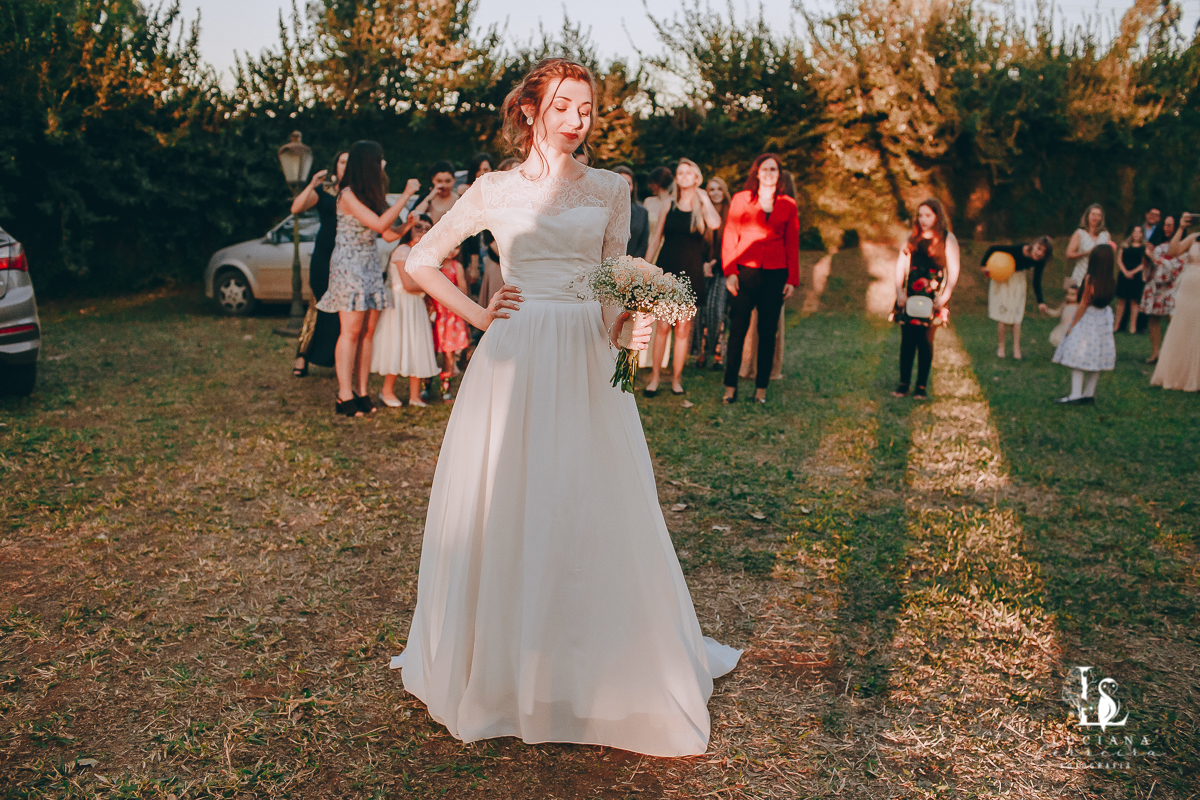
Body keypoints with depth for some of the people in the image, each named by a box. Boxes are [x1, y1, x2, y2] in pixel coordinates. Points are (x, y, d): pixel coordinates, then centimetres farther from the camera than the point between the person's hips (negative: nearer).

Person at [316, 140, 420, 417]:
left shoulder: (371, 194, 14)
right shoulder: (348, 195, -12)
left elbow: (388, 235, 11)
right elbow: (380, 224, -22)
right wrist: (406, 194, -16)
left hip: (370, 265, 8)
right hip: (349, 265, -8)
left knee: (368, 331, 3)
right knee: (351, 330, -9)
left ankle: (362, 393, 6)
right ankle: (345, 397, -4)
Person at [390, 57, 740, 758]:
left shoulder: (610, 190, 9)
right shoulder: (495, 191, 6)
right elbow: (422, 260, 12)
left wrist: (629, 329, -9)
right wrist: (476, 314, 2)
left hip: (587, 365, 1)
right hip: (513, 362, 0)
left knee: (593, 509, 2)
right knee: (503, 508, 5)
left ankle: (605, 669, 20)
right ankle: (497, 663, 25)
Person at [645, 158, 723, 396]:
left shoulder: (701, 205, 5)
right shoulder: (668, 204, 8)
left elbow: (715, 223, -19)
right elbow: (656, 237, 11)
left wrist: (703, 198, -7)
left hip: (691, 273, 0)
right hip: (667, 269, 0)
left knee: (683, 328, 2)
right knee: (663, 326, -2)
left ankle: (676, 377, 11)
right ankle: (655, 375, 6)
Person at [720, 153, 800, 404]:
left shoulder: (788, 205, 10)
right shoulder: (741, 200, 6)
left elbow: (792, 245, 11)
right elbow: (729, 237, 3)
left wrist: (792, 279, 5)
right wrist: (730, 272, -6)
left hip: (775, 275, 2)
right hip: (745, 271, -2)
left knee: (768, 332, 4)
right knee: (738, 329, -4)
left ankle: (761, 388, 11)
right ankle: (730, 386, 3)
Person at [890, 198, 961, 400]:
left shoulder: (947, 239, 2)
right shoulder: (912, 238, 12)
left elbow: (953, 270, -2)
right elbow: (901, 264, 10)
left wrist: (945, 296, -12)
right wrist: (900, 291, -1)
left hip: (932, 297, -3)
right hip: (910, 295, 3)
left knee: (925, 341, -2)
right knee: (907, 340, 1)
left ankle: (922, 386, 5)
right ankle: (903, 383, 7)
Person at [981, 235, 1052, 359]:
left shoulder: (1039, 262, -19)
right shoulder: (1017, 250, -34)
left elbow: (1036, 282, -6)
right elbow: (993, 248, -23)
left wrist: (1040, 301, -13)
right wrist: (984, 265, -18)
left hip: (1018, 280, 4)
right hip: (1002, 278, -4)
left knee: (1017, 315, 1)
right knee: (1002, 313, -4)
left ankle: (1016, 349, 3)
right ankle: (1000, 347, 6)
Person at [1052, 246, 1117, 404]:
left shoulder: (1090, 279, -17)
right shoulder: (1111, 281, -2)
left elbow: (1083, 305, -14)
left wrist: (1072, 325, -7)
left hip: (1087, 320, -6)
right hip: (1103, 321, 6)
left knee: (1078, 358, -4)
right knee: (1096, 360, 11)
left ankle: (1075, 395, -7)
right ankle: (1089, 394, 17)